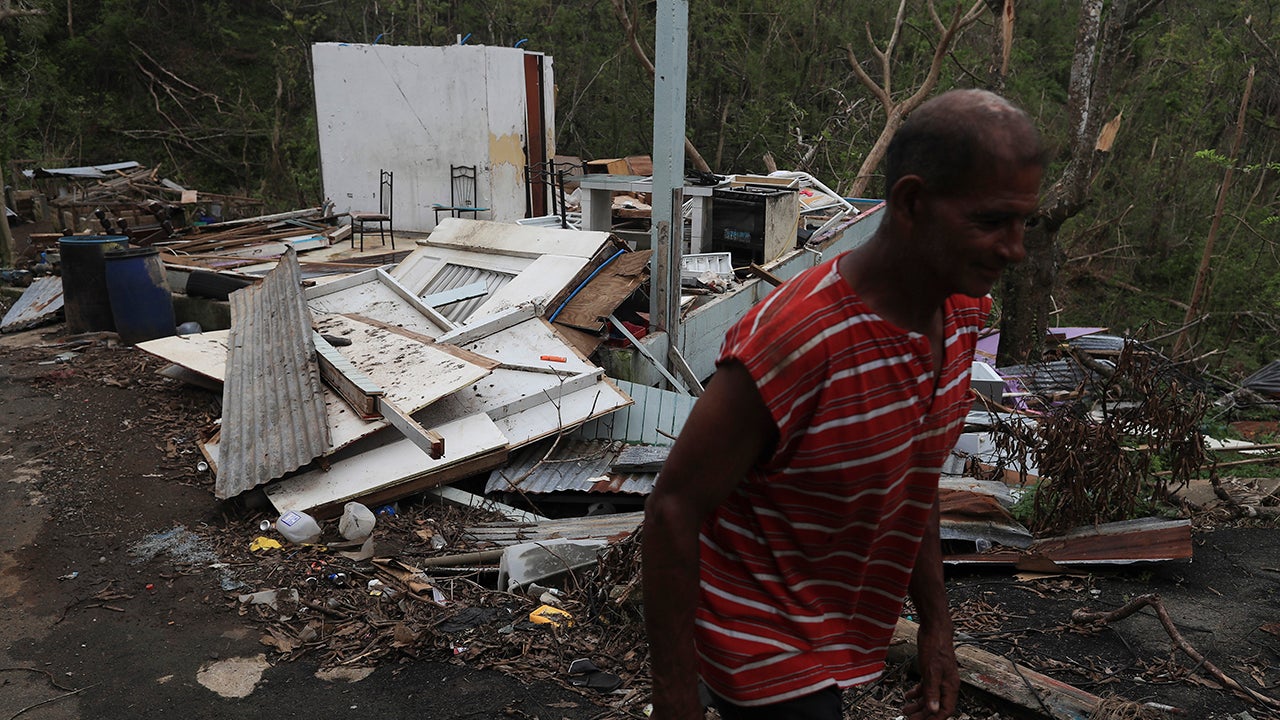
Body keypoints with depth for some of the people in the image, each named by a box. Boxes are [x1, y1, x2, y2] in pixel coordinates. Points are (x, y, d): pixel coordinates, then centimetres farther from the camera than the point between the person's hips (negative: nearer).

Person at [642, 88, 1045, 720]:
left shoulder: (962, 313, -6)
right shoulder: (796, 341, -33)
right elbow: (673, 510, -25)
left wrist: (935, 624, 10)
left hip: (845, 638, 8)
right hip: (767, 654, -8)